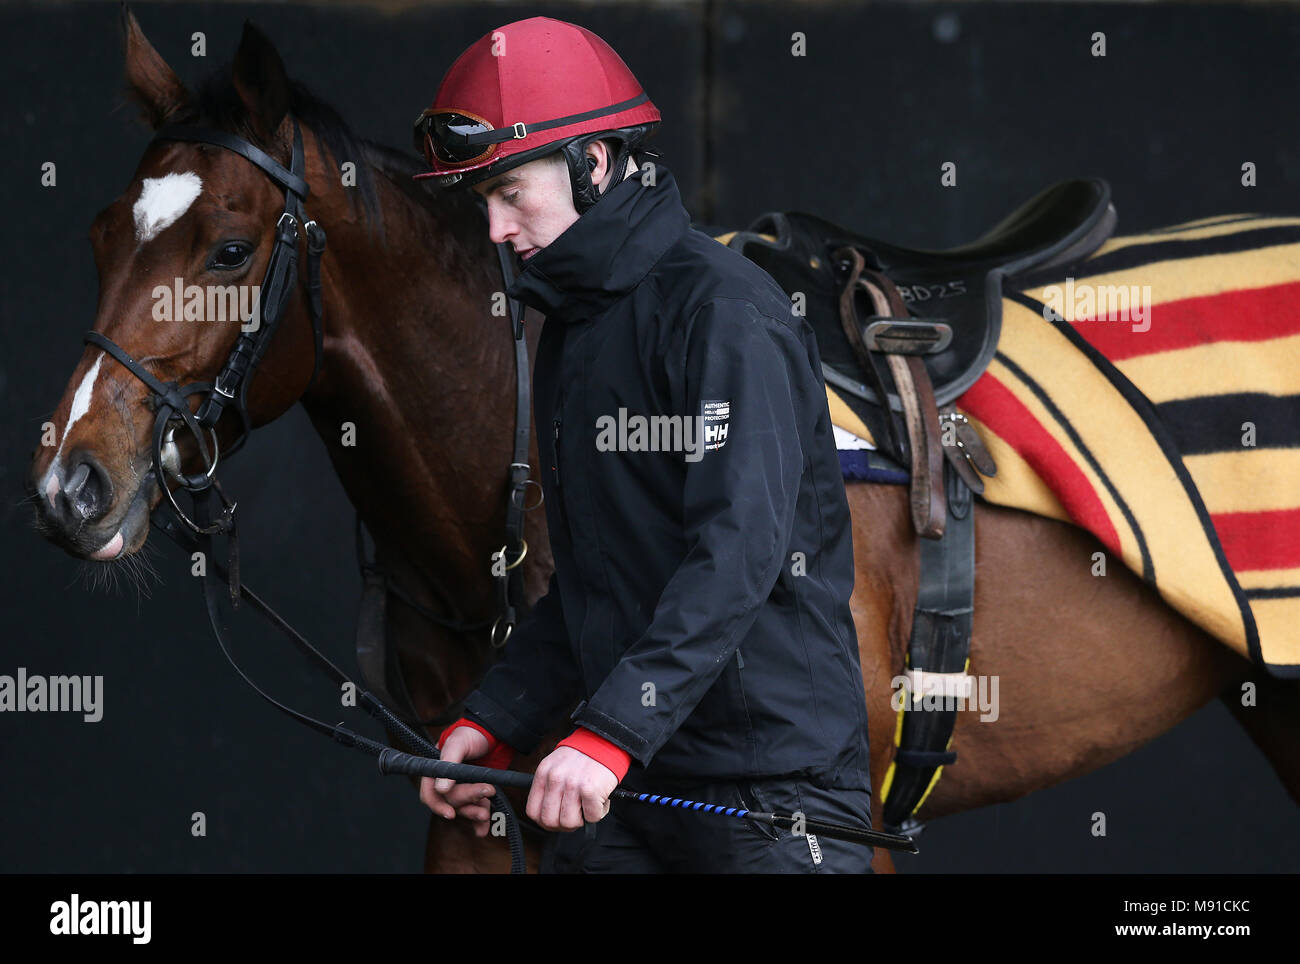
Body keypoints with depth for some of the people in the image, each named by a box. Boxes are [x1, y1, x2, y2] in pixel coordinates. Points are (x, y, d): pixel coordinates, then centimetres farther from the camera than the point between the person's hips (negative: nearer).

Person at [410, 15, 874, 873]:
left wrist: (608, 733, -31)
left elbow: (738, 552, -24)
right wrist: (492, 725, 8)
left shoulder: (725, 311, -12)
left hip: (770, 779, -8)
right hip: (626, 784, 8)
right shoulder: (572, 332, 17)